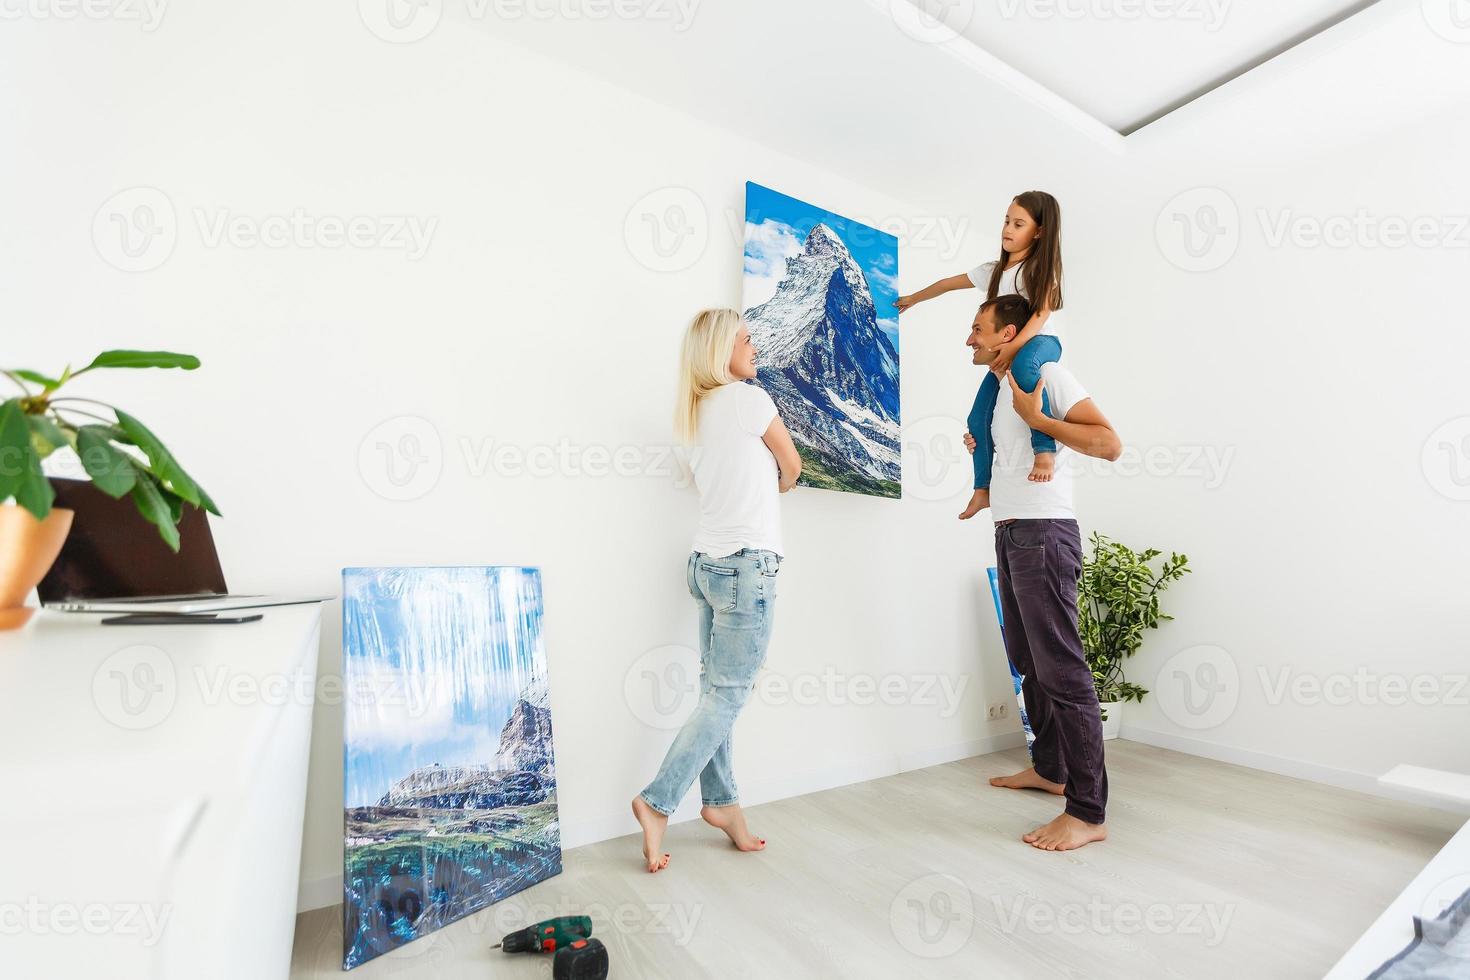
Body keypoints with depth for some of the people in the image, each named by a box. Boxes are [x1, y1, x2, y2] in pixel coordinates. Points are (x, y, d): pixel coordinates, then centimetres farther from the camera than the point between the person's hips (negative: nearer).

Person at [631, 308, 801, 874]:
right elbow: (791, 464, 6)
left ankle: (721, 802, 24)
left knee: (715, 693, 12)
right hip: (747, 564, -8)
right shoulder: (750, 399, -7)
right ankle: (658, 801, 6)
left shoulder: (692, 413, 14)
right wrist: (781, 484, 25)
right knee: (727, 697, 1)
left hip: (708, 561, 8)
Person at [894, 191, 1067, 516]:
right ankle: (983, 489, 9)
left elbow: (1042, 311, -18)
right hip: (1007, 350, 7)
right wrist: (912, 299, 37)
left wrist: (1014, 346, -32)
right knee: (978, 418, -3)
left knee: (1024, 365, -44)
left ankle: (1045, 450, -42)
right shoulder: (993, 270, 15)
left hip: (1040, 342, -7)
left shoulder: (1042, 266, -4)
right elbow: (948, 283, 27)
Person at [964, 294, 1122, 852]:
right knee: (1027, 660, 17)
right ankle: (1049, 769, 33)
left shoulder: (1047, 375, -7)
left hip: (1043, 533, -10)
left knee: (1061, 669, -7)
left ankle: (1088, 813, 2)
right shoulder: (1003, 389, 20)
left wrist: (1036, 418, -18)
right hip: (1011, 535, 10)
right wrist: (982, 448, 15)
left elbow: (1109, 444, -17)